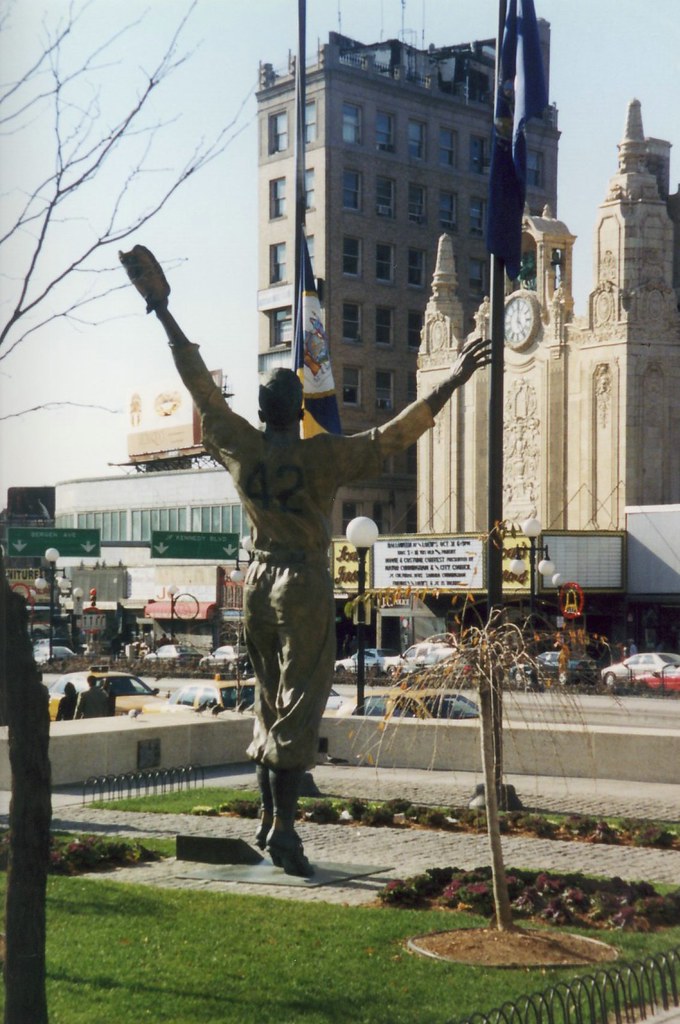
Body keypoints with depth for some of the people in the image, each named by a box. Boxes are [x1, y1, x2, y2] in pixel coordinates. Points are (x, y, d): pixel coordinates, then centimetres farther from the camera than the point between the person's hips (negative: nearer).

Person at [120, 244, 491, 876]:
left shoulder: (242, 448, 0)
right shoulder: (322, 454, -12)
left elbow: (201, 385, 7)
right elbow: (395, 435, -17)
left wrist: (163, 313, 14)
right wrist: (451, 382, -16)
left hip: (258, 581, 6)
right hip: (304, 585, -5)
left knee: (268, 700, 14)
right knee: (300, 704, -5)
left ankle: (267, 819, 17)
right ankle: (283, 827, -9)